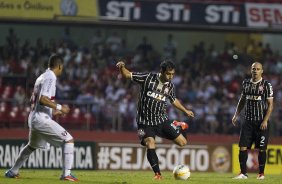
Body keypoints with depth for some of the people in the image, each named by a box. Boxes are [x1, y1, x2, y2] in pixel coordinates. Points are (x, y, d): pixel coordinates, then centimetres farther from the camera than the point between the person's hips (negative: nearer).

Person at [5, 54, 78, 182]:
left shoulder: (41, 78, 17)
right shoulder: (50, 78, -11)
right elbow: (43, 99, -24)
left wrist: (53, 111, 26)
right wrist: (59, 107, -17)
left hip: (33, 119, 10)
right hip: (42, 119, -10)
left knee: (31, 146, 31)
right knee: (68, 140, -9)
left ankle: (12, 171, 39)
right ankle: (66, 174, -18)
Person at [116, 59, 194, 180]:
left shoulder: (170, 86, 3)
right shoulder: (148, 78, -10)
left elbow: (173, 100, 24)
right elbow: (127, 75, -9)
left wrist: (185, 110, 31)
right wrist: (122, 67, -29)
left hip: (161, 120, 4)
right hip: (145, 122, -4)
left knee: (182, 142, 0)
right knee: (150, 144, -26)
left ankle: (179, 128, 35)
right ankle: (157, 174, -16)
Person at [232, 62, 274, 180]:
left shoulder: (266, 85, -5)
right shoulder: (246, 83, 9)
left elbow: (270, 104, -6)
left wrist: (265, 120, -14)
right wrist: (236, 115, 13)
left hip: (261, 122, -4)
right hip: (248, 121, 4)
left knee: (261, 148, 1)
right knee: (243, 147, -4)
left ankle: (261, 173, 13)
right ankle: (243, 173, 0)